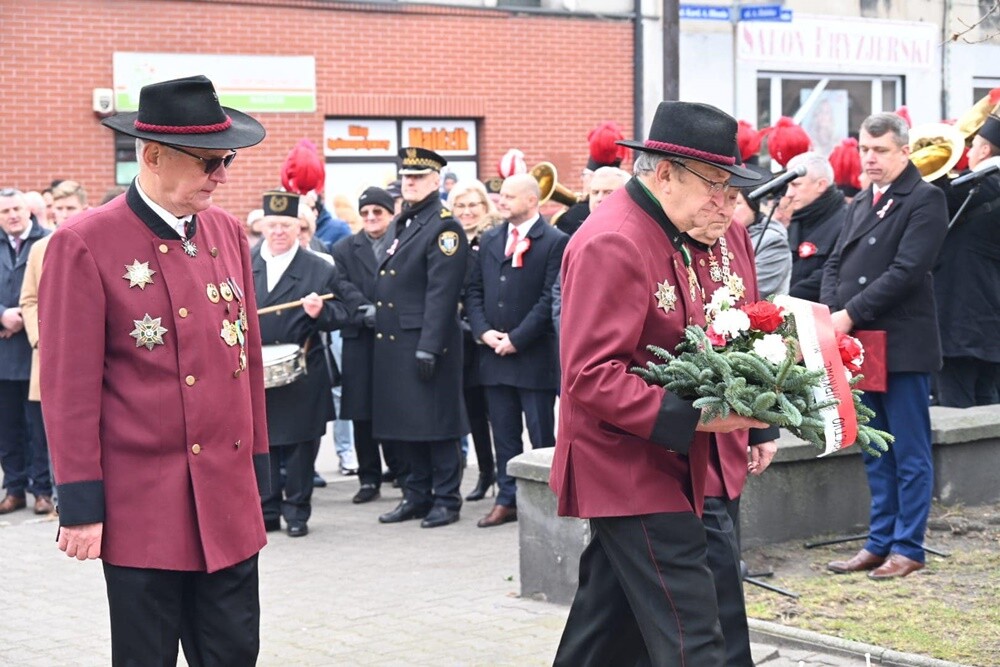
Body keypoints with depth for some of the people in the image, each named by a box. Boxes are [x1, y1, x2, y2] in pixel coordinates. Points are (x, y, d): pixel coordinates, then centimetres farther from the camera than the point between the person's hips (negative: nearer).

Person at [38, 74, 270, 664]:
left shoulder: (227, 231, 8)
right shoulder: (85, 245, -9)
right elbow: (69, 387, -9)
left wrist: (257, 470, 15)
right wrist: (81, 505, -10)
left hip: (230, 504, 5)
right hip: (144, 510, -5)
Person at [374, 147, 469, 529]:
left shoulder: (444, 228, -10)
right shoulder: (403, 224, 17)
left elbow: (441, 294, -16)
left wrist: (428, 347, -21)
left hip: (426, 342, -8)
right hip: (393, 342, 8)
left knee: (435, 424, -1)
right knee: (404, 424, 12)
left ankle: (446, 500, 7)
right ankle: (417, 496, 21)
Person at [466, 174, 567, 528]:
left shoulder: (554, 242, -7)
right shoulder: (490, 240, 12)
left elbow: (550, 299, -13)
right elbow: (474, 290, 12)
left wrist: (516, 339, -14)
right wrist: (483, 331, -4)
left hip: (535, 355, -6)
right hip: (494, 353, 6)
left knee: (541, 435, 1)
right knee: (504, 433, 11)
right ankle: (507, 499, 17)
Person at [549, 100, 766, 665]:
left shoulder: (665, 235, 14)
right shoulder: (612, 243, -19)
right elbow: (591, 378, -23)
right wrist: (690, 417, -28)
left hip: (658, 467, 10)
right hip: (630, 474, -10)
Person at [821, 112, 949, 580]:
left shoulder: (925, 200, -8)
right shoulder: (860, 204, 16)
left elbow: (906, 271, -17)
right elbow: (836, 263, 14)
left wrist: (851, 314, -20)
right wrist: (829, 311, -6)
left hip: (903, 344, -7)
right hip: (862, 343, 8)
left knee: (909, 453, 1)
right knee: (875, 452, 13)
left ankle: (907, 547, 8)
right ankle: (879, 542, 21)